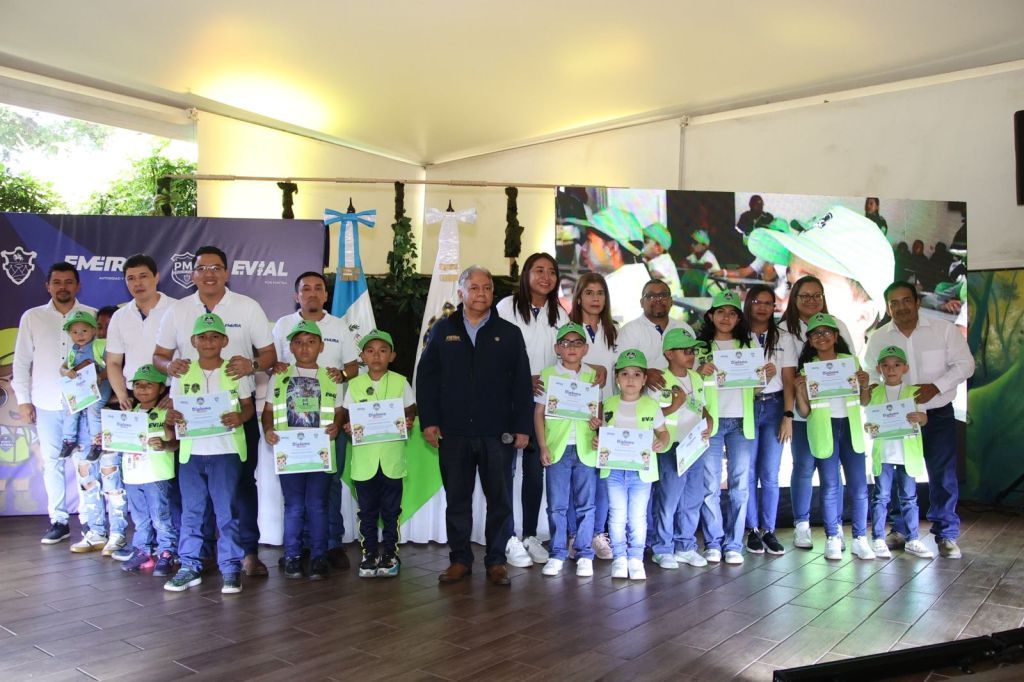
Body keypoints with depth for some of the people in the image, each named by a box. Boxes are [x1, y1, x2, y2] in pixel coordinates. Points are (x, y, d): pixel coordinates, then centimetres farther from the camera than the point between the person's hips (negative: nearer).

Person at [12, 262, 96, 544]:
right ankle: (58, 521, 14)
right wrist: (23, 399, 5)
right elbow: (22, 361, 9)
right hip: (46, 404, 2)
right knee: (52, 462, 6)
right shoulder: (32, 317, 7)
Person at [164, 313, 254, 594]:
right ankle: (189, 566, 20)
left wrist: (239, 417, -17)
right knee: (191, 510, 9)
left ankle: (231, 567, 9)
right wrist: (172, 417, -14)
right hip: (191, 450, 2)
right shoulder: (183, 373, 7)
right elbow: (173, 408, 9)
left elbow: (249, 406, 4)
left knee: (227, 511, 1)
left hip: (226, 450, -2)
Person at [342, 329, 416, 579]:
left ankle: (389, 552, 19)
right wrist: (347, 427, -14)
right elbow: (347, 416, 6)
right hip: (364, 457, 1)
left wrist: (409, 423, -15)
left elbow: (411, 411, 6)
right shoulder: (355, 385, 3)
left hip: (392, 457, -1)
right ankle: (369, 552, 21)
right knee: (367, 509, 9)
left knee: (391, 509, 8)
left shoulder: (400, 382, 1)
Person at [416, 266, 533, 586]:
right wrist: (428, 421, -1)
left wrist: (522, 427, -1)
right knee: (457, 499, 9)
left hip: (498, 433, 0)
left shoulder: (509, 333, 6)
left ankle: (496, 560, 18)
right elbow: (426, 378, 6)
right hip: (453, 432, 1)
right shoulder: (443, 330, 7)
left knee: (500, 500, 6)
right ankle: (460, 559, 21)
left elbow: (522, 383, 4)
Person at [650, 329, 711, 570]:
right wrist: (673, 406, -22)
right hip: (671, 448, -7)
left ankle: (685, 547, 25)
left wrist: (709, 424, 0)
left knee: (693, 499, 12)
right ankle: (663, 549, 11)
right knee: (668, 500, -1)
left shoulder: (697, 379, 11)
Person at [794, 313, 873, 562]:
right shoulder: (807, 368, 2)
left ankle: (860, 539, 13)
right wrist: (798, 390, -17)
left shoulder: (851, 361, 7)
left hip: (850, 428, 2)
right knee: (830, 486, 4)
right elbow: (804, 411, 0)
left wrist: (865, 386, -7)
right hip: (823, 430, -2)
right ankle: (833, 538, 14)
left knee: (859, 486, 2)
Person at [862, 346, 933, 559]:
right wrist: (868, 429, -11)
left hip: (907, 452, 0)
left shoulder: (913, 392, 4)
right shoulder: (873, 393, 6)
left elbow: (924, 419, 1)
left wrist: (919, 417, -21)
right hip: (883, 452, 0)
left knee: (909, 497, 8)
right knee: (882, 497, 3)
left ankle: (912, 540, 16)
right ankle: (878, 540, 8)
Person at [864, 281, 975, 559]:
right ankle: (900, 530, 24)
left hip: (938, 415, -2)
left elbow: (964, 365, -4)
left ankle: (947, 534, 15)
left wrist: (935, 387, -18)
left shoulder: (944, 329, -5)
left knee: (943, 476, 1)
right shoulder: (878, 338, 1)